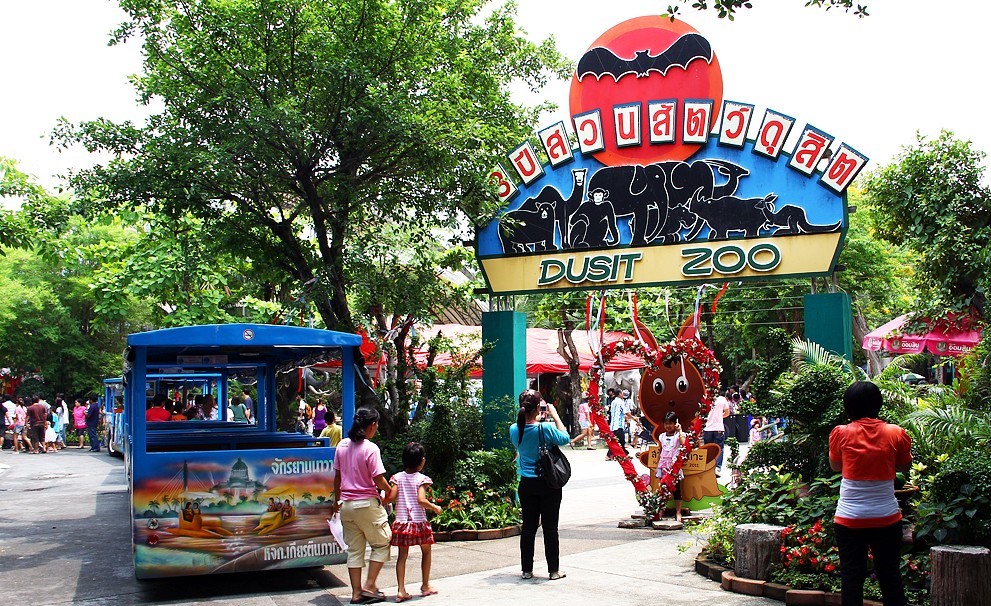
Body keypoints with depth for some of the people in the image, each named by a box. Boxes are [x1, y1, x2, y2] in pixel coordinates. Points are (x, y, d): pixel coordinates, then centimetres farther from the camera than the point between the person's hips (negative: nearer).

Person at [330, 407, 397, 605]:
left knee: (354, 550, 12)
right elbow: (378, 480, -15)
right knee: (381, 543, 11)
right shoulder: (370, 448, -15)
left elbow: (337, 476, 10)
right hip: (367, 504, -6)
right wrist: (390, 491, 4)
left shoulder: (342, 445, 4)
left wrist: (336, 500, 21)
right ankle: (369, 586, 5)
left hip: (346, 504, 6)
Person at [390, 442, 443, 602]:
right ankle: (425, 586, 26)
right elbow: (421, 500, -19)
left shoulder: (398, 477, 1)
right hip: (419, 522, -3)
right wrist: (434, 508, -4)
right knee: (426, 552, 17)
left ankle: (401, 590, -1)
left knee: (402, 555, 6)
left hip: (401, 522, 3)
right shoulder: (422, 479, -9)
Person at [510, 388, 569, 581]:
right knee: (550, 527, 5)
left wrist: (538, 419, 12)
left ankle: (527, 569, 17)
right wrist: (554, 415, 2)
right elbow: (564, 438, -2)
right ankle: (554, 570, 12)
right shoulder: (546, 428, -19)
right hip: (548, 485, -4)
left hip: (527, 484, 4)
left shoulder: (514, 429, -5)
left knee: (528, 526, 12)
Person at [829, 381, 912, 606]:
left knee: (851, 576, 6)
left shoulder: (841, 433, -7)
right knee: (890, 576, 12)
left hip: (850, 518, -1)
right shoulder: (896, 433, -5)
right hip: (887, 518, 1)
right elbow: (905, 466, 11)